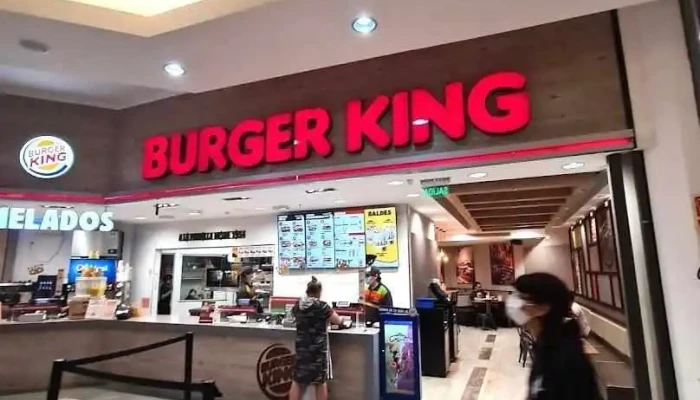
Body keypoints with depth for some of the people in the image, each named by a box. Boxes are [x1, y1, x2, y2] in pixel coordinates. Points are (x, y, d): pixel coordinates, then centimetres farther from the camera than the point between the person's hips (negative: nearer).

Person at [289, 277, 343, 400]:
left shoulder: (298, 305, -1)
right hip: (318, 349, -4)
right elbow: (338, 321, -6)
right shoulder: (322, 306, -15)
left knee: (297, 381, 11)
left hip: (301, 347, 4)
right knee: (320, 381, 9)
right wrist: (327, 318, 14)